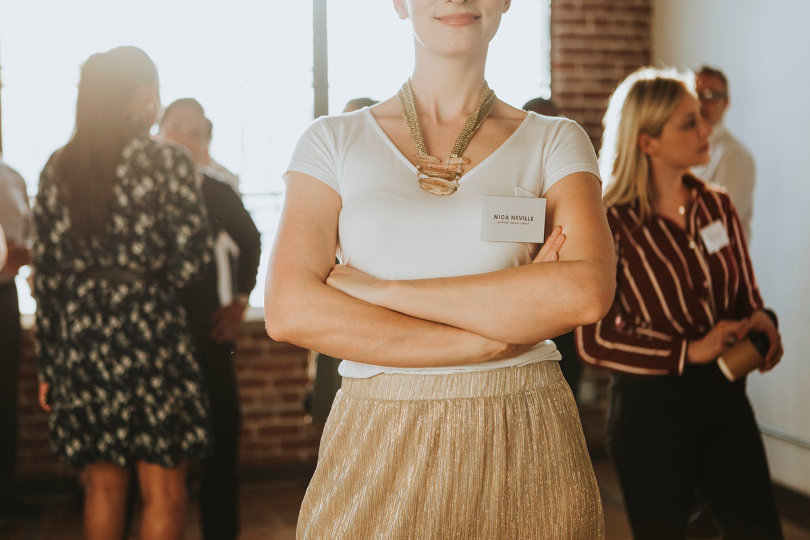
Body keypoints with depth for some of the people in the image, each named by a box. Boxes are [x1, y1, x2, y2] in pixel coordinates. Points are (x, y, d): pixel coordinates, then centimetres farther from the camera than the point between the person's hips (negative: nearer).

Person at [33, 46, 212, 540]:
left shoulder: (59, 168, 7)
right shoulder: (166, 161, -5)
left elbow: (46, 275, 6)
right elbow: (194, 255, -10)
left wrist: (49, 365, 11)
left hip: (79, 339, 5)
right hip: (149, 335, -5)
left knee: (103, 488, 14)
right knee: (164, 493, 3)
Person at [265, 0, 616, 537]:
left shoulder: (555, 141, 3)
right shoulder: (334, 140, 3)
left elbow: (587, 291, -14)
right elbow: (290, 311, -10)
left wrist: (381, 290, -14)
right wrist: (494, 338, -13)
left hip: (523, 452, 0)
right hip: (375, 449, 0)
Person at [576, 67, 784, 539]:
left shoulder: (718, 207, 4)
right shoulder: (612, 226, -12)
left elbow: (748, 296, 14)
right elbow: (594, 340, -14)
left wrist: (759, 321, -9)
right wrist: (689, 351, -19)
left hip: (724, 395, 5)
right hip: (651, 406, -5)